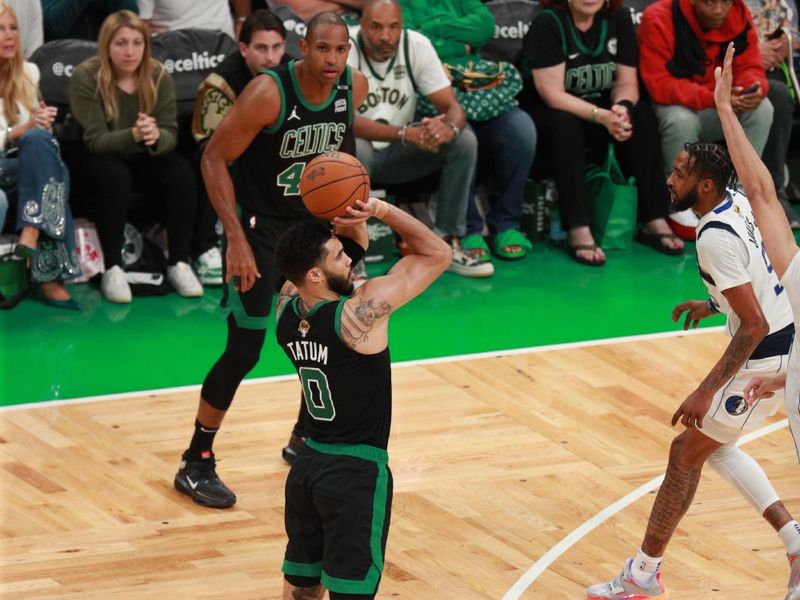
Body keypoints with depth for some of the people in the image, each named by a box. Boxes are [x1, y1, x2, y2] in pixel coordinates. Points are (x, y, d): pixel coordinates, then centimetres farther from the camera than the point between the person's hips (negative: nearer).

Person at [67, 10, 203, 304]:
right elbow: (96, 140, -26)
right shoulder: (85, 77, -22)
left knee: (181, 172, -25)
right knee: (115, 176, -37)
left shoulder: (158, 76, -12)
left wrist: (155, 136, -40)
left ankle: (179, 263, -17)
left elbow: (170, 135, -15)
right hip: (90, 157, -3)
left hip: (140, 157, 4)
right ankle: (112, 269, -29)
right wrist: (134, 135, -45)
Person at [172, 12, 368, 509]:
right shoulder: (268, 94, -27)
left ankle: (306, 439, 32)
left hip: (311, 220, 6)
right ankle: (196, 464, 0)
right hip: (258, 223, -6)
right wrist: (236, 238, -26)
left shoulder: (355, 88, -9)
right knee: (245, 347, -11)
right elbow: (214, 158, -21)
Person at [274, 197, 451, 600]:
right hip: (357, 472, -7)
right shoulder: (360, 313, -22)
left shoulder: (286, 309, -4)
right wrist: (379, 209, -14)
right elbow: (438, 253, -13)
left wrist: (351, 221, 0)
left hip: (308, 466, 7)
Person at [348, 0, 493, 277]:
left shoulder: (417, 45, -10)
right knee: (353, 149, -39)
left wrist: (449, 127, -38)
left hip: (398, 155, 4)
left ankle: (446, 245, -11)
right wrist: (406, 134, -42)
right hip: (359, 154, -4)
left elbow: (452, 106, -11)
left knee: (464, 141, -17)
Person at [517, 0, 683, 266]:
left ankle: (654, 221, -22)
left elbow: (627, 82, -3)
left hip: (600, 109, 5)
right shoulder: (547, 24, -17)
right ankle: (577, 231, -39)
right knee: (564, 125, -36)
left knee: (642, 117, -22)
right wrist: (602, 116, -34)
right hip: (544, 112, -5)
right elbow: (553, 95, -22)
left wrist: (622, 108, -27)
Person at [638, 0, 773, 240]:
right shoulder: (658, 20, -23)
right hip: (670, 106, -5)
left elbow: (749, 67, -6)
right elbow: (659, 85, -27)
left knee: (762, 109, -20)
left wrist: (755, 88, -32)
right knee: (681, 119, -37)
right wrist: (712, 98, -40)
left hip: (715, 111, 5)